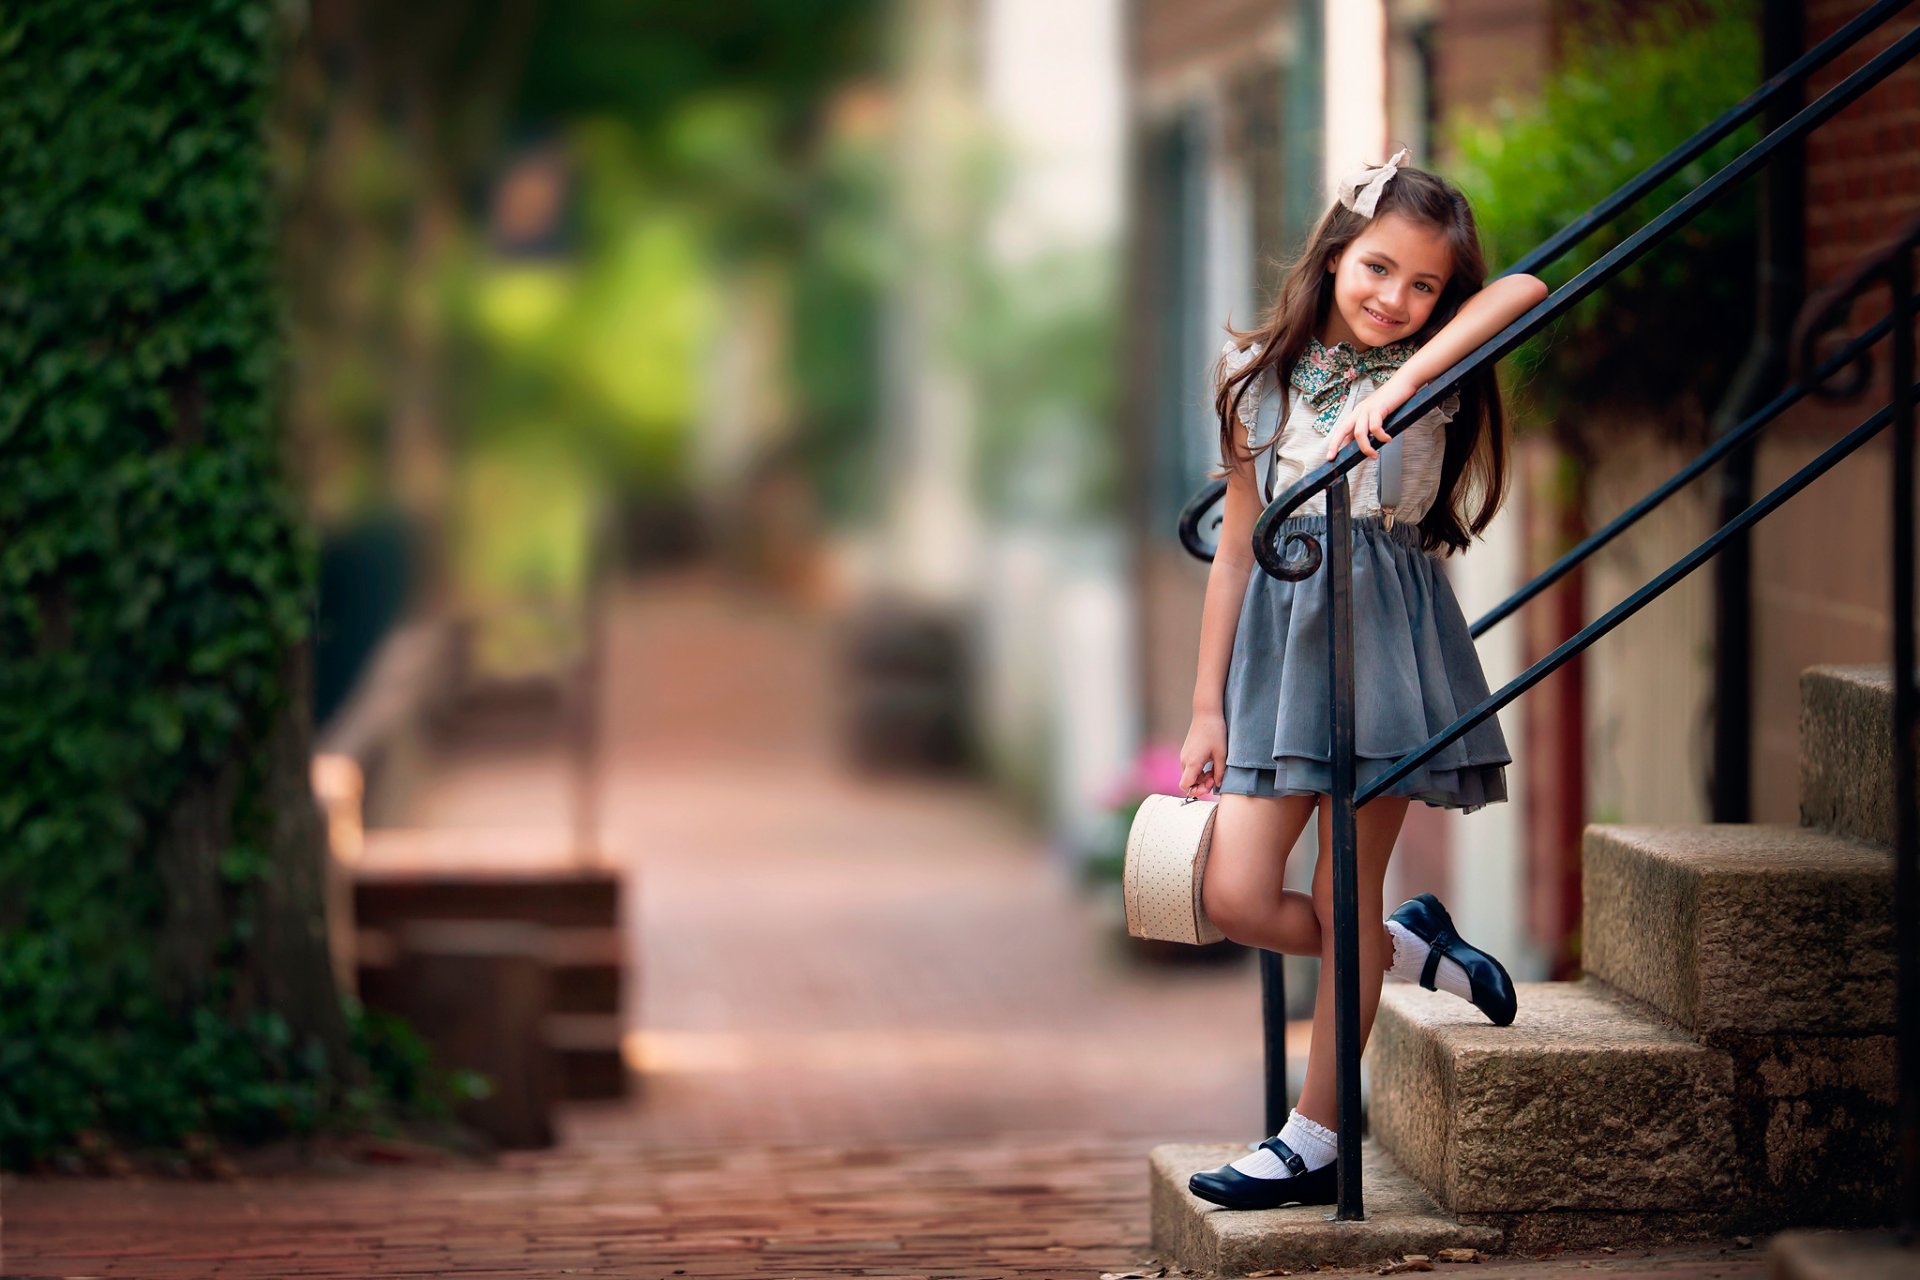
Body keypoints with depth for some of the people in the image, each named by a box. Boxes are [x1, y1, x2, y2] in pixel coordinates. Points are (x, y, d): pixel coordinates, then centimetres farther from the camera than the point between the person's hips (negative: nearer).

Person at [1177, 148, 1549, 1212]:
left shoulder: (1431, 374, 0)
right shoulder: (1259, 376, 7)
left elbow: (1526, 292, -21)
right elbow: (1236, 548, 9)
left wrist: (1399, 382, -30)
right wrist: (1207, 709, 9)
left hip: (1387, 635, -3)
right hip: (1279, 641, 3)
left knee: (1344, 900, 1)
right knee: (1236, 898, -6)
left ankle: (1315, 1144, 13)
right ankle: (1419, 952, 22)